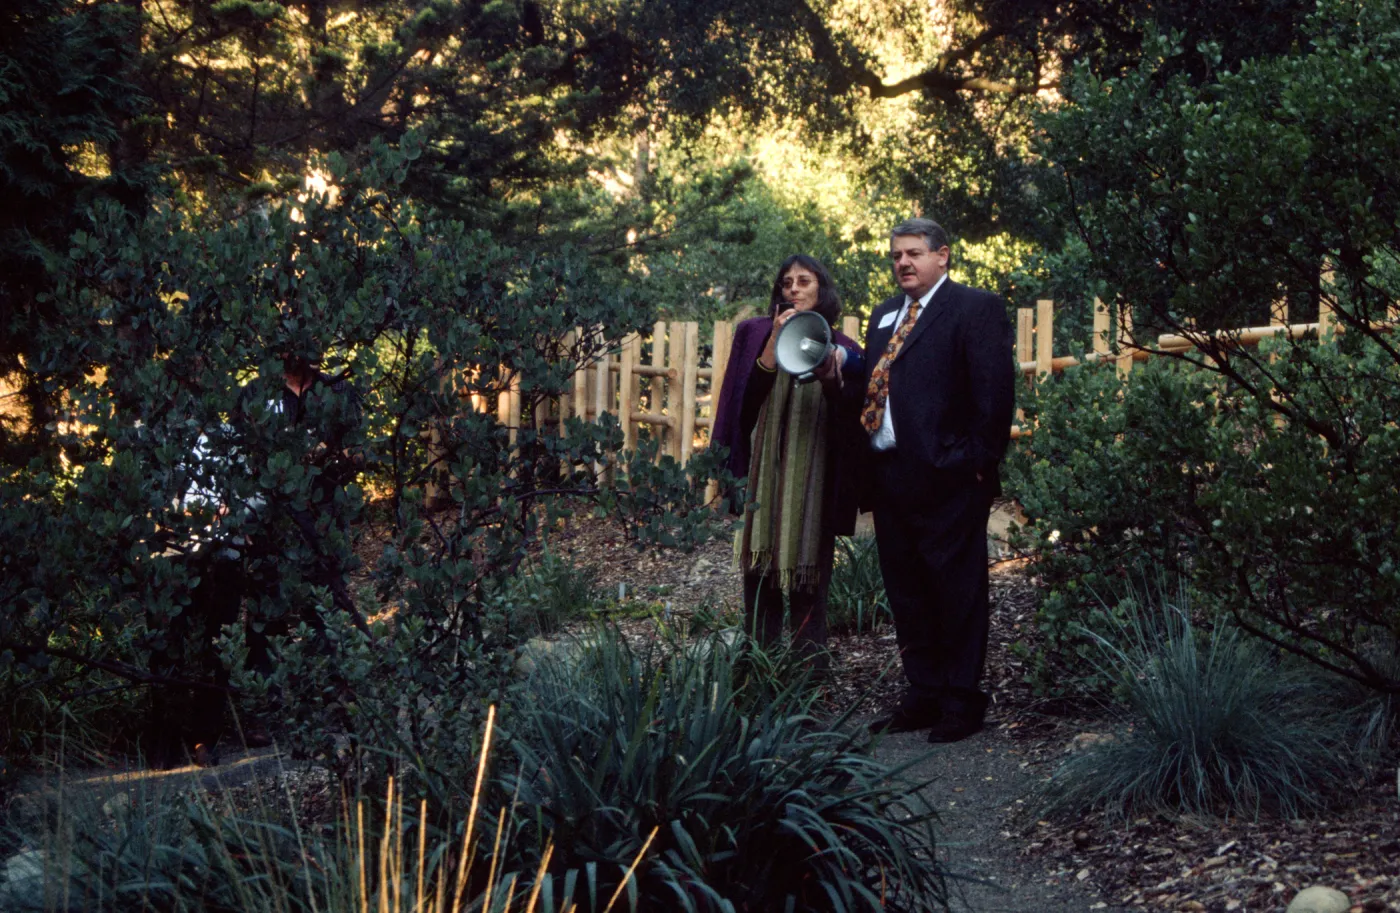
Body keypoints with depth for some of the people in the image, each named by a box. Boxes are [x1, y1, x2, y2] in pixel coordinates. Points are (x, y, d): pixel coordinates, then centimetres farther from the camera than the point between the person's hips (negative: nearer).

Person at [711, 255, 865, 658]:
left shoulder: (842, 349, 9)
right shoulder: (756, 334, 7)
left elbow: (851, 414, 1)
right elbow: (745, 396, -6)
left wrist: (830, 376, -17)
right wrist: (775, 344, -14)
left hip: (816, 472, 1)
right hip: (764, 469, -1)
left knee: (810, 571, 0)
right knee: (761, 570, -1)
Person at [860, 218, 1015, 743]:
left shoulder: (975, 308, -4)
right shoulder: (884, 316, 21)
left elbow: (995, 387, -11)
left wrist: (982, 460, -14)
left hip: (947, 478, -8)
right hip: (889, 477, 8)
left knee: (956, 592, -1)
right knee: (905, 592, 12)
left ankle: (961, 702, 6)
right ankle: (923, 695, 21)